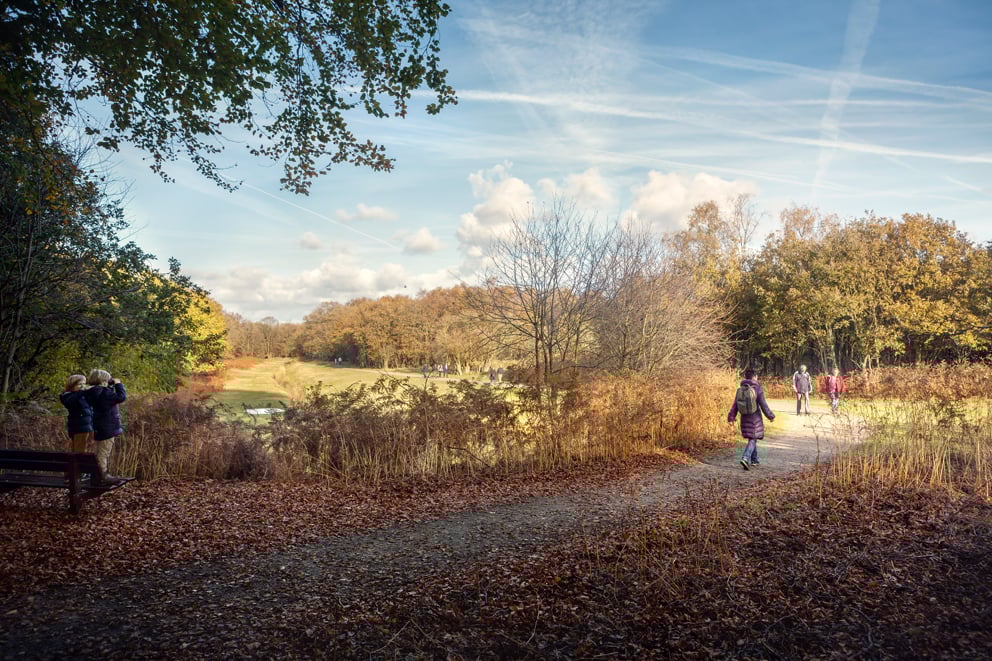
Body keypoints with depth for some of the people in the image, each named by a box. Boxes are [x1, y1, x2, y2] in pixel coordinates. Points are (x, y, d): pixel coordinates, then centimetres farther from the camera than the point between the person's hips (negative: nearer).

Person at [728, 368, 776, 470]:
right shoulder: (758, 388, -11)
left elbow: (735, 404, 0)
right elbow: (763, 404, -11)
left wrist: (731, 417, 6)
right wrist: (770, 416, 0)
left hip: (744, 418, 4)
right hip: (755, 418, -4)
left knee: (751, 438, 20)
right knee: (752, 439, -2)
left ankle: (754, 460, 27)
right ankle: (745, 458, -21)